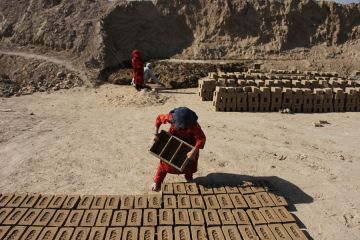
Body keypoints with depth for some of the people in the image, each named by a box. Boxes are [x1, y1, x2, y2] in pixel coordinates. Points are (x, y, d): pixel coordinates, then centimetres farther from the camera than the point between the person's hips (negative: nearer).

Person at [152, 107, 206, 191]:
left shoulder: (193, 124, -39)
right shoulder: (170, 117, -35)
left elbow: (202, 138, -37)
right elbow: (159, 118, -14)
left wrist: (193, 152, -45)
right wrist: (156, 134, -15)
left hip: (188, 142, 0)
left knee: (190, 160, 6)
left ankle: (189, 178, 36)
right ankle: (157, 181, 18)